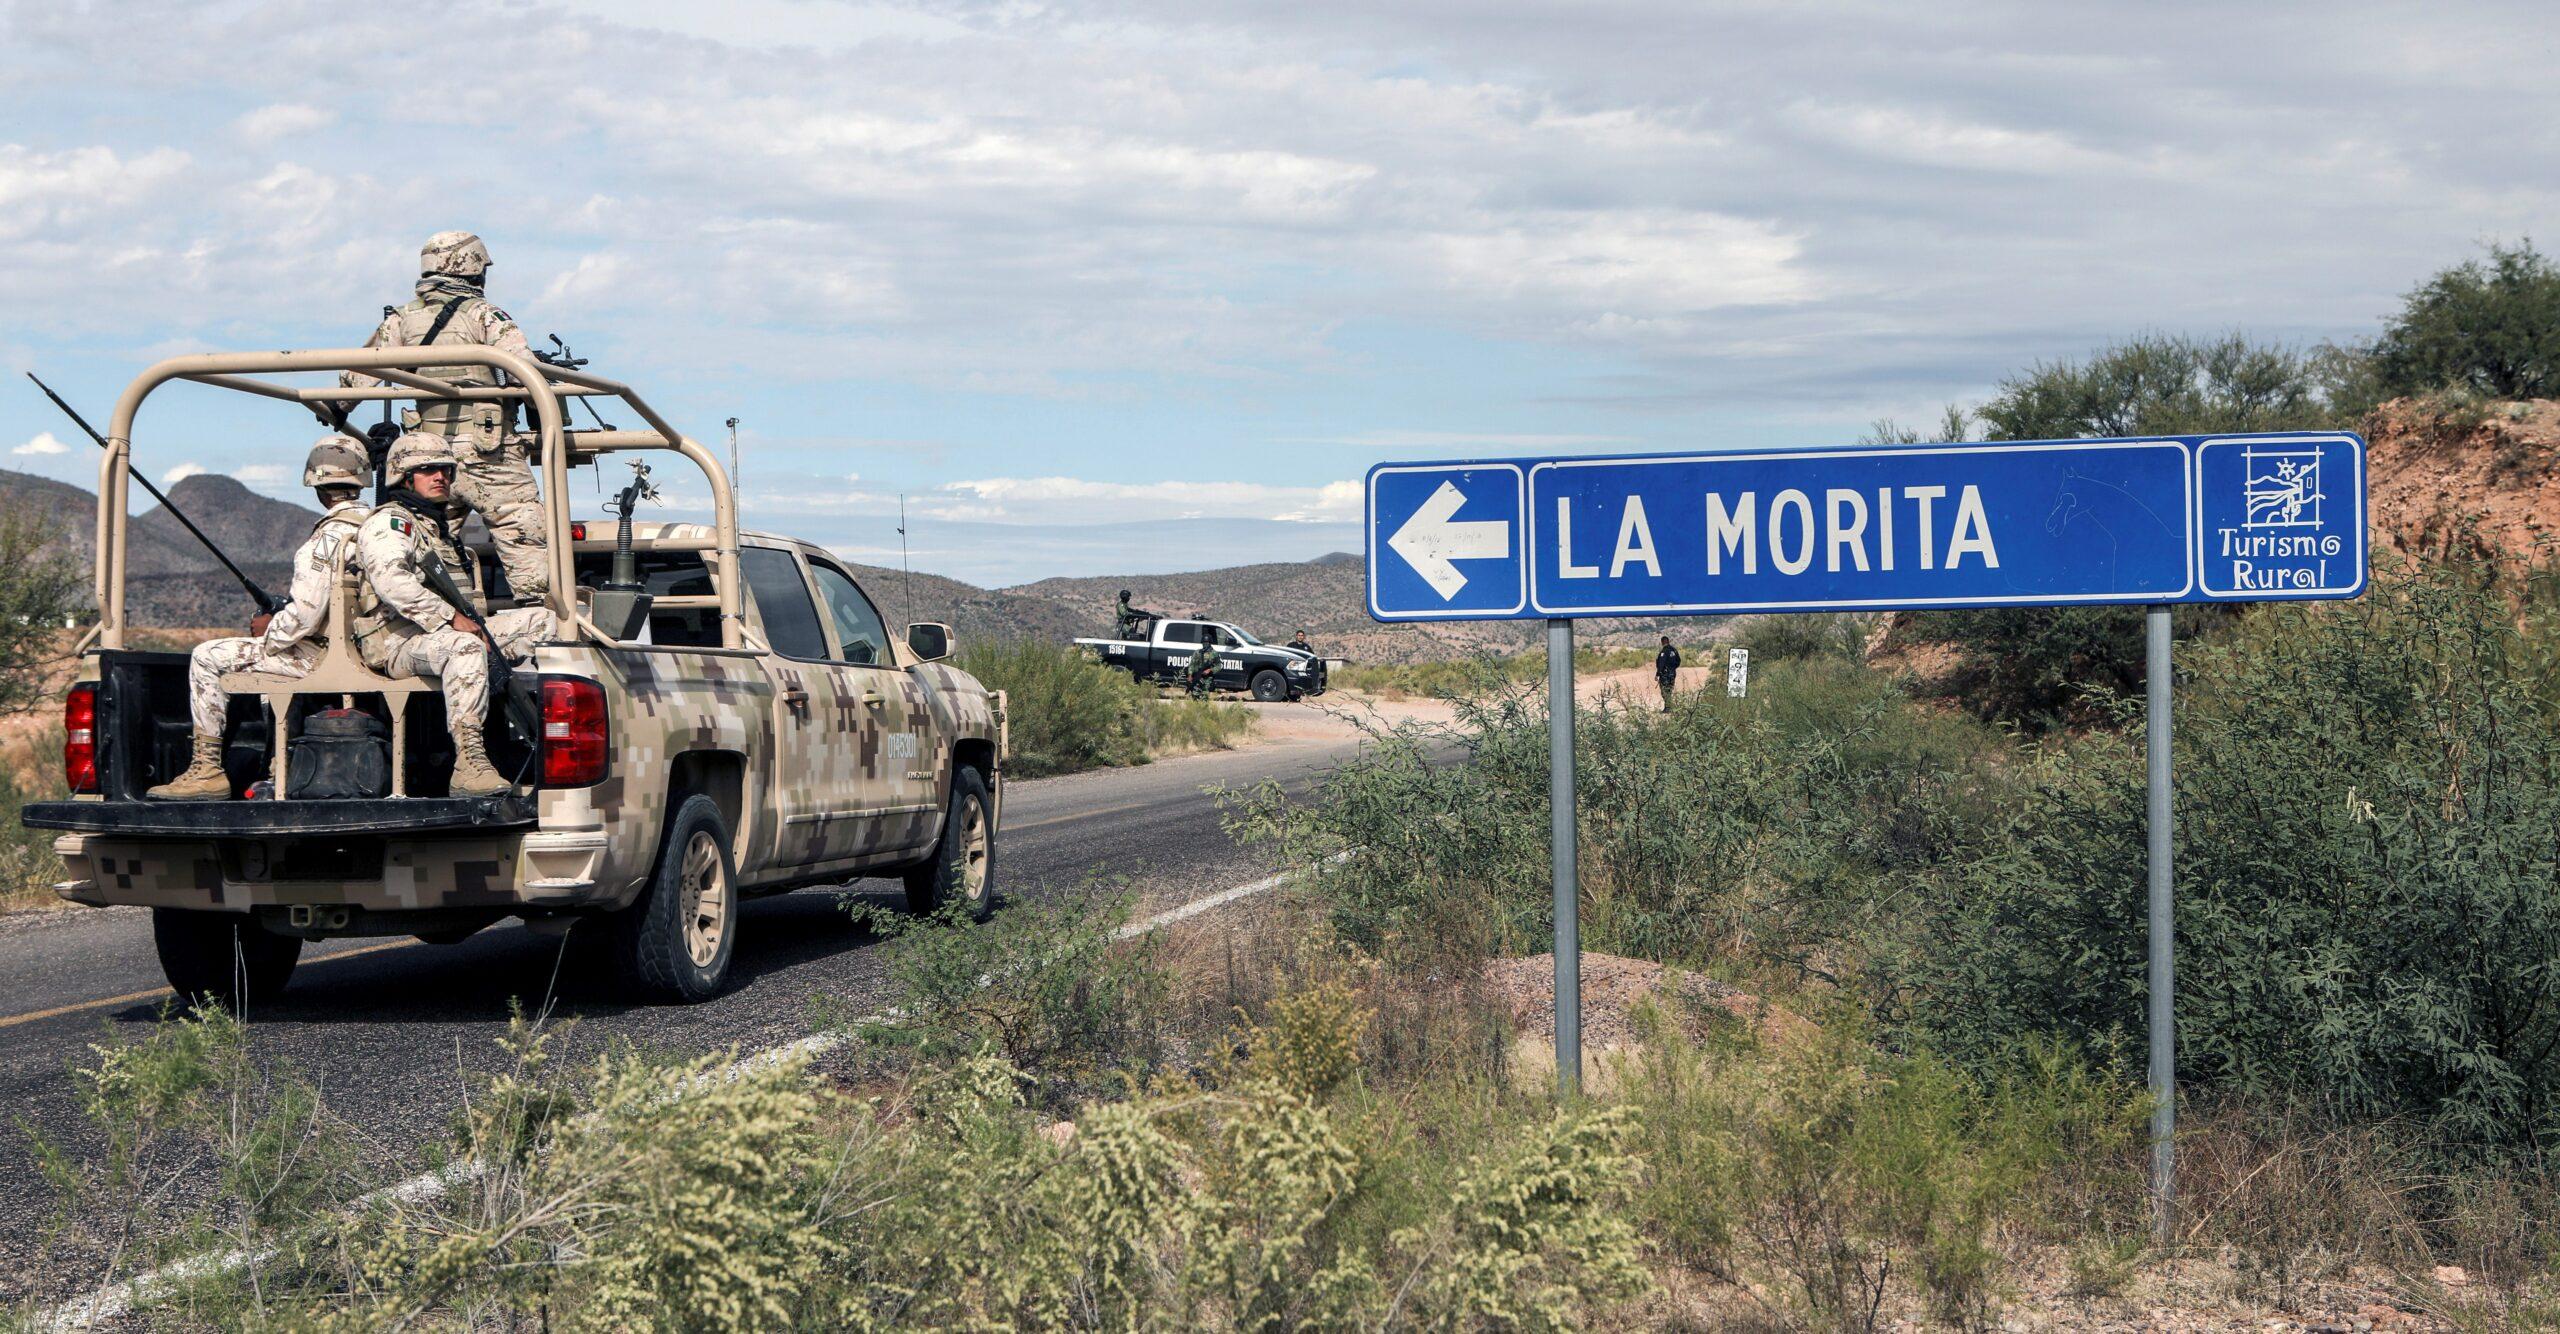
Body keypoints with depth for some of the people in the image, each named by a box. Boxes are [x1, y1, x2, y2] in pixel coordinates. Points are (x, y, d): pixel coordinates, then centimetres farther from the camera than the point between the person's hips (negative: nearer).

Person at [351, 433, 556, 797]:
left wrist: (467, 621, 12)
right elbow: (391, 581, -23)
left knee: (539, 620, 2)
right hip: (396, 643, -10)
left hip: (444, 632, 10)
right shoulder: (388, 522, -3)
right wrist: (451, 617, -26)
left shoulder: (439, 528, 29)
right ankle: (469, 765, -47)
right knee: (465, 646, -41)